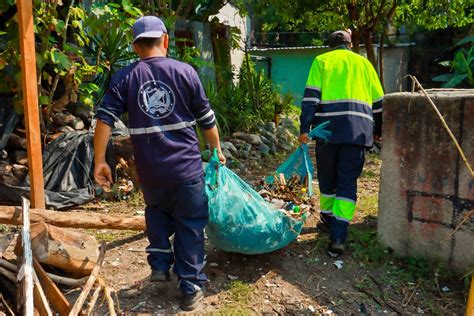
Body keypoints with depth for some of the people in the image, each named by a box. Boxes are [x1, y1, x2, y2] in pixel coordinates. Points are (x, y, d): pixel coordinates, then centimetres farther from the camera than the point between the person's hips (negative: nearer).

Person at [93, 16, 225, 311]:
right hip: (187, 167, -2)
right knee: (190, 226, 10)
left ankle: (159, 264, 29)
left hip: (150, 170, 2)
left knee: (158, 213, 29)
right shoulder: (185, 71, -2)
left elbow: (105, 119, -5)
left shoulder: (124, 78, 1)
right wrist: (217, 149, 16)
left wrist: (100, 161, 2)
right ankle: (191, 287, 17)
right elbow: (206, 118, 2)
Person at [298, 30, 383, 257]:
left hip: (329, 125, -1)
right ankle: (337, 238, -6)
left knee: (327, 176, 16)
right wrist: (378, 130, 32)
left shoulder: (321, 60, 14)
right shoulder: (363, 63, 21)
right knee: (348, 182, 1)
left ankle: (328, 216, 35)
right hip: (358, 128, 1)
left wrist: (304, 128, -4)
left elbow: (311, 96, -1)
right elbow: (378, 101, 21)